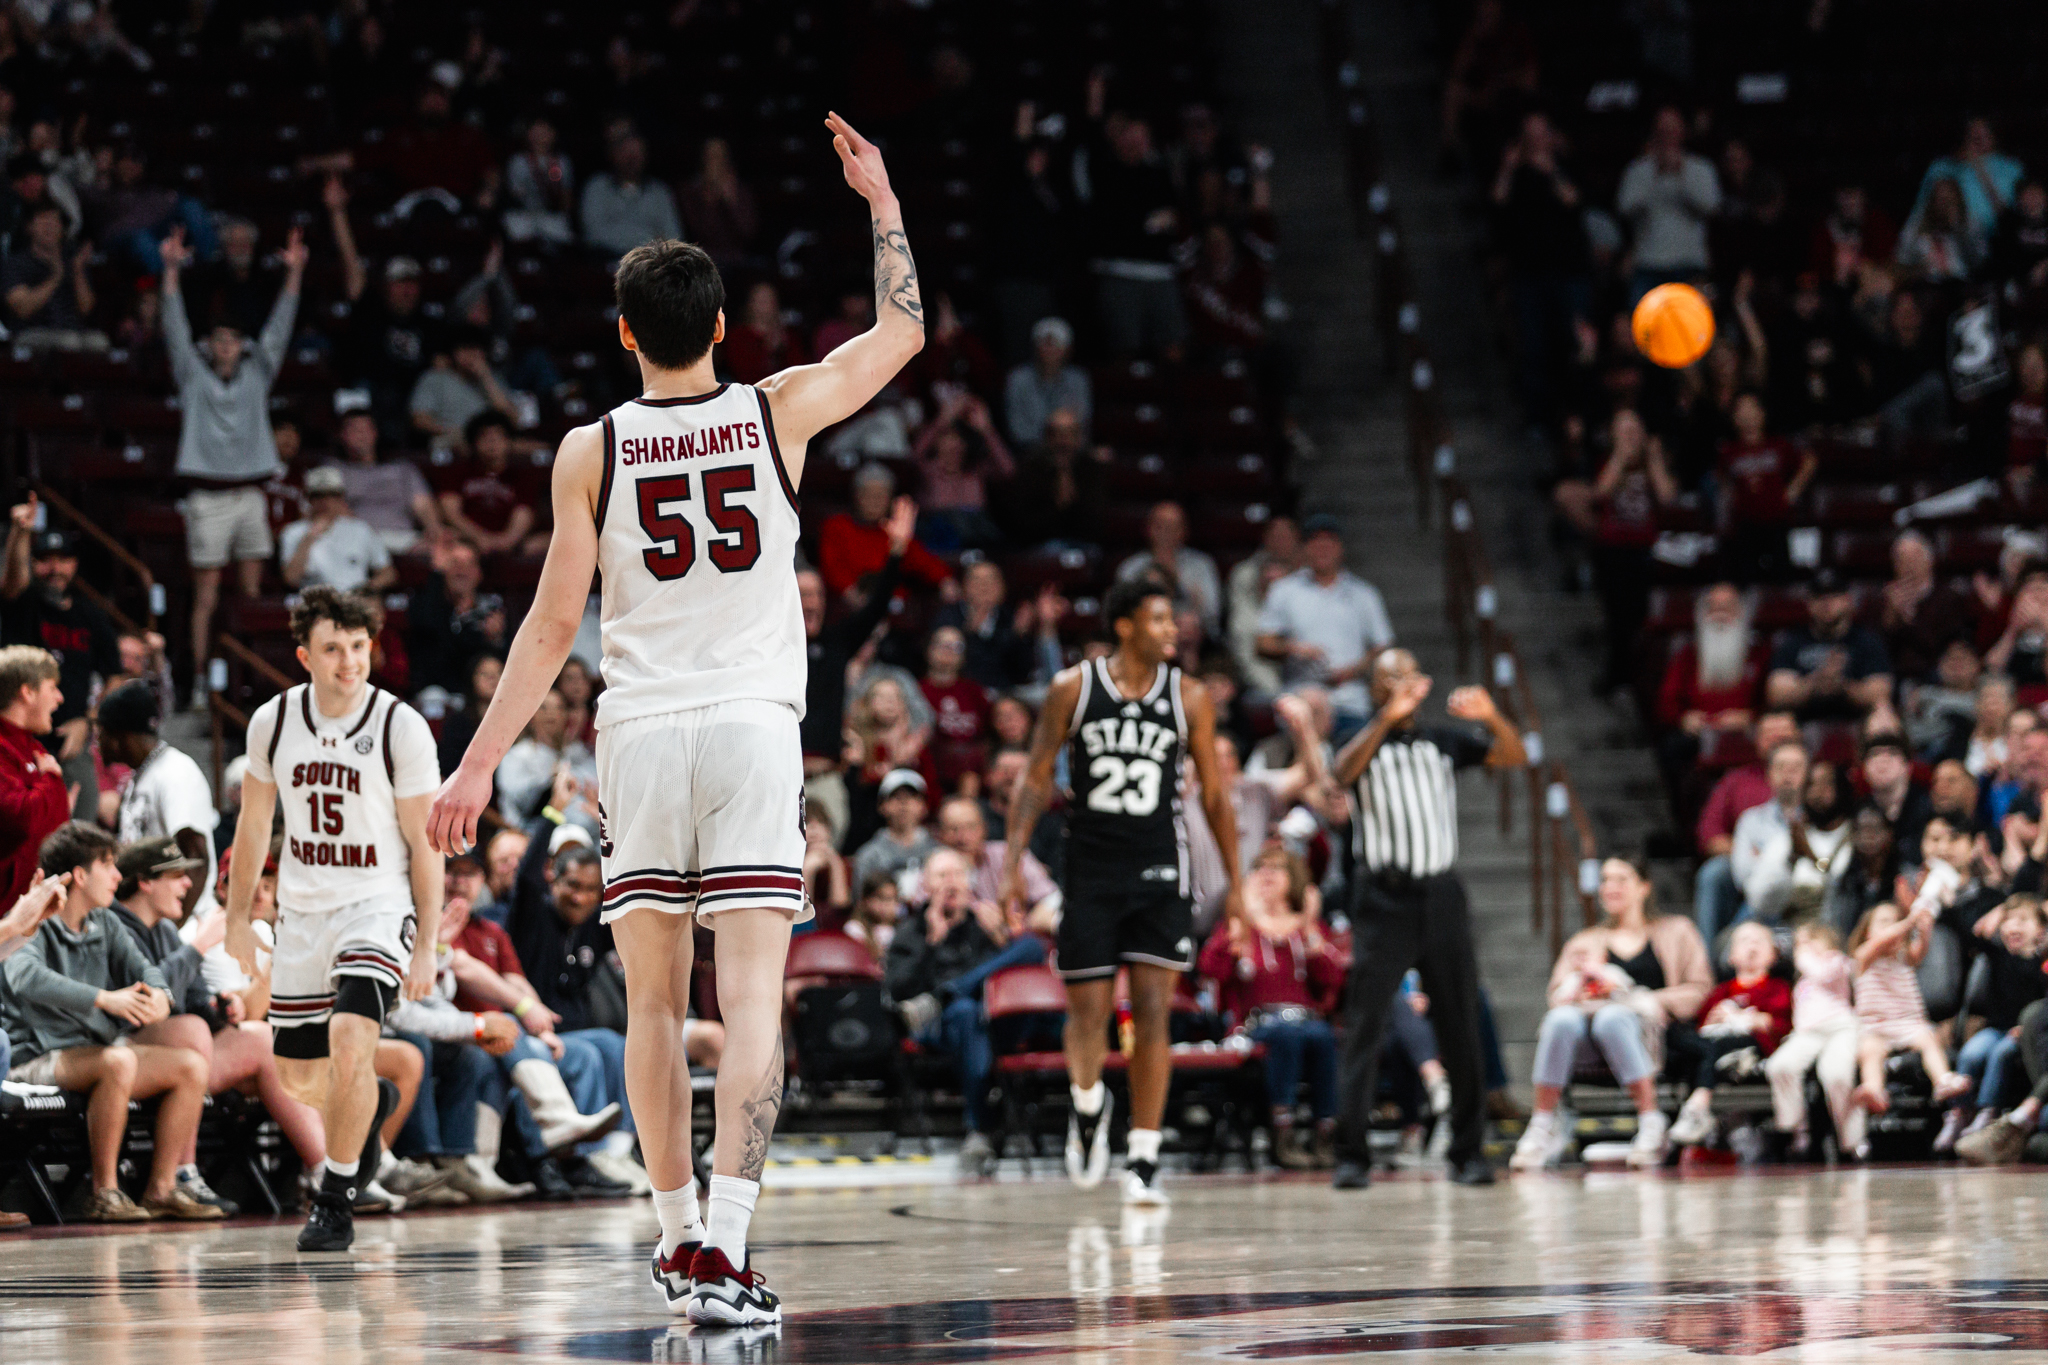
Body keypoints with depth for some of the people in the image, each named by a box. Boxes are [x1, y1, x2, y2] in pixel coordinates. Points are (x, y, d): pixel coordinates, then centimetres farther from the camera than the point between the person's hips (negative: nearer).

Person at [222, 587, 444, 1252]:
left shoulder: (402, 728, -12)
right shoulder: (273, 722, -2)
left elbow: (425, 843, -7)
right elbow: (254, 822, 12)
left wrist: (426, 946, -10)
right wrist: (237, 917, 13)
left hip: (378, 904, -4)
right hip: (302, 910, 4)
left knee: (349, 1038, -26)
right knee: (301, 1078, 10)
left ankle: (335, 1198, -13)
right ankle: (372, 1102, 45)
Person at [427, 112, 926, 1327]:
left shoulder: (591, 452, 0)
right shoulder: (780, 413, 1)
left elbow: (555, 624, -2)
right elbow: (903, 331, 18)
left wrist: (481, 764, 3)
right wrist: (881, 199, 27)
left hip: (640, 732, 1)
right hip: (755, 727, -1)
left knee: (654, 1000, 12)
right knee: (752, 999, -7)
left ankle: (681, 1233, 20)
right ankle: (724, 1246, -19)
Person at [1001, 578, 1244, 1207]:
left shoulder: (1189, 696, 1)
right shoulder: (1073, 687, -1)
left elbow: (1214, 795, 7)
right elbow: (1036, 780, 2)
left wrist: (1235, 884, 5)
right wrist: (1013, 863, -7)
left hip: (1160, 871, 0)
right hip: (1090, 867, 0)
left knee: (1152, 1011, -7)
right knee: (1088, 1012, 1)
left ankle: (1144, 1160, -2)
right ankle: (1087, 1104, 32)